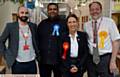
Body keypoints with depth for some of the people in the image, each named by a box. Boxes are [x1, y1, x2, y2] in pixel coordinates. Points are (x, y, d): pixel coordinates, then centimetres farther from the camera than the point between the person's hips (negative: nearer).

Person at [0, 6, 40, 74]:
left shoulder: (33, 26, 7)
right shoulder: (10, 26, -4)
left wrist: (37, 53, 9)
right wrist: (6, 55, -6)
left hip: (32, 63, 3)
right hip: (17, 64, -3)